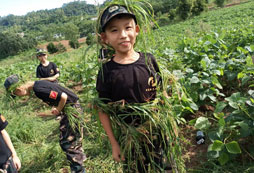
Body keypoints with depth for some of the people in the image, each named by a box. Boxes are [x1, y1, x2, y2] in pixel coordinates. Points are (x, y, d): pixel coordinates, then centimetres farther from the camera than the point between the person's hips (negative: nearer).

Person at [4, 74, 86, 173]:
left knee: (68, 143, -3)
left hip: (71, 109, -10)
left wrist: (58, 110, -10)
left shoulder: (38, 90, -24)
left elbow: (63, 96, -27)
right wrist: (55, 108, 8)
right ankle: (80, 156, 43)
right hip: (71, 107, 10)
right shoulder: (38, 83, 6)